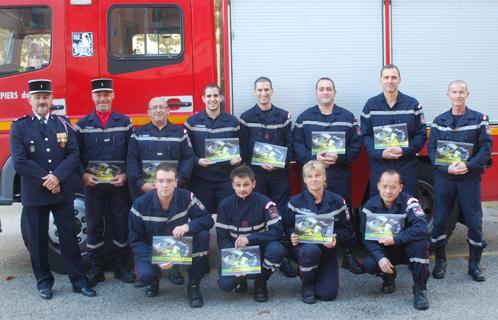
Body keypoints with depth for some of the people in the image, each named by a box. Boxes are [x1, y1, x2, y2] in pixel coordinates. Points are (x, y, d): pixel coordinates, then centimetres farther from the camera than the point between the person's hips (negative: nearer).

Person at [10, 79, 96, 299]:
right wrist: (45, 181, -13)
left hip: (63, 191, 1)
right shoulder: (19, 127, 1)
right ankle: (43, 281, 21)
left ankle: (78, 280, 12)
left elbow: (73, 154, -1)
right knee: (37, 238, 7)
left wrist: (57, 177, -15)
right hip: (33, 193, -1)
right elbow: (19, 161, -7)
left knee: (69, 235, 5)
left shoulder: (63, 124, 7)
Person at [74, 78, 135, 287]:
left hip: (119, 184, 0)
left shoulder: (125, 122, 5)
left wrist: (126, 175, -11)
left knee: (121, 225, 5)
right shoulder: (82, 125, 7)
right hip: (92, 184, 1)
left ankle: (121, 266, 19)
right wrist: (83, 175, -11)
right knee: (94, 227, 6)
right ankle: (96, 270, 16)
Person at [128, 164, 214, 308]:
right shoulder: (141, 204, -19)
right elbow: (135, 240, -12)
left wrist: (188, 226, -39)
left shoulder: (186, 197, -17)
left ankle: (193, 285, -9)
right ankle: (153, 281, 11)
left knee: (203, 235, -26)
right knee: (146, 274, -32)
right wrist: (154, 259, -28)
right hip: (152, 249, -1)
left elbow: (208, 219, -18)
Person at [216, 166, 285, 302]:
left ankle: (260, 283, -3)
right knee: (225, 284, -25)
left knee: (277, 249, -33)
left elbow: (277, 231, -19)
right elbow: (222, 238, -7)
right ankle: (241, 279, 15)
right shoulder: (225, 205, -8)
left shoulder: (264, 202, -13)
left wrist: (250, 238, -30)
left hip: (260, 249, 0)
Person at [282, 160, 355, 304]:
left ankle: (316, 277, 27)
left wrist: (336, 238, -17)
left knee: (328, 294, -11)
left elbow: (346, 229, 4)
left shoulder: (337, 201, -1)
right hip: (302, 246, -1)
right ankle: (307, 285, -8)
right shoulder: (295, 202, -3)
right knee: (311, 250, -40)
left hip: (327, 249, 2)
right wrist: (292, 235, -20)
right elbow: (286, 227, 2)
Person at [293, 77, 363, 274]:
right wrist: (313, 157, -16)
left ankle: (348, 255, 15)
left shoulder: (348, 117, 6)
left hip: (340, 176, 0)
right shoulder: (304, 117, 6)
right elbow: (297, 144, 0)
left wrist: (339, 158, -14)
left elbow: (356, 145, 2)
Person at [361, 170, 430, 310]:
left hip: (406, 248, -2)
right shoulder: (370, 206, -12)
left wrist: (395, 240, -34)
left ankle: (420, 289, -16)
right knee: (369, 265, -28)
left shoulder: (409, 202, -21)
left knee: (421, 242, -34)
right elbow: (367, 236, -13)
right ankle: (388, 277, 12)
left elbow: (422, 228, -35)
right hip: (383, 250, 2)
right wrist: (380, 257, -29)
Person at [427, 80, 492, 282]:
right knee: (439, 220, 4)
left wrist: (468, 165, -18)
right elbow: (431, 148, 1)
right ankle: (440, 261, 19)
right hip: (444, 177, 1)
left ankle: (474, 264, 17)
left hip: (470, 178, -1)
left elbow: (486, 149, -3)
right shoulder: (439, 121, 5)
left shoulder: (479, 119, 0)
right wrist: (446, 168, -14)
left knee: (474, 220, 2)